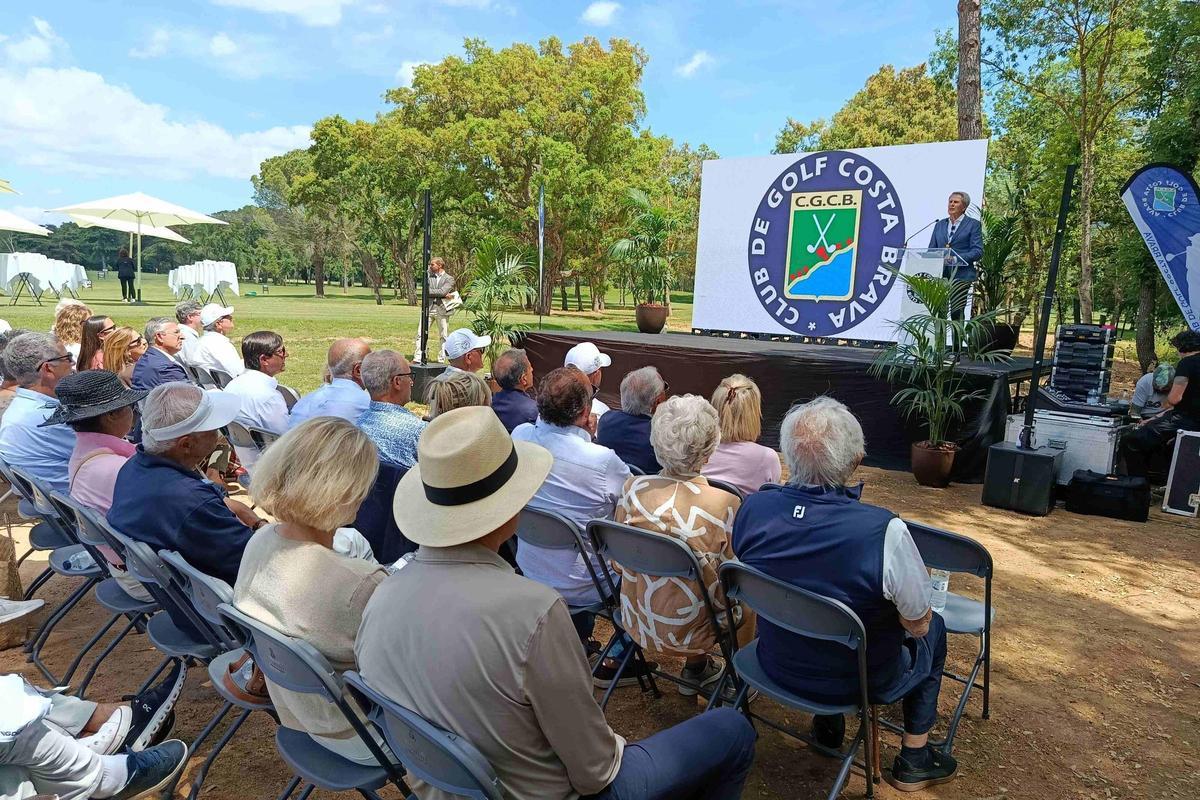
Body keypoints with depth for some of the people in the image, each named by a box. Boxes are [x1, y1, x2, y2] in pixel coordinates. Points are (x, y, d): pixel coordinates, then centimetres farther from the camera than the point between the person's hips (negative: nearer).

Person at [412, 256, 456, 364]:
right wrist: (442, 295, -9)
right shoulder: (429, 276, 12)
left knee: (443, 336, 4)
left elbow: (442, 291, -14)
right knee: (421, 334, -3)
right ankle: (417, 359, 0)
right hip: (428, 308, 3)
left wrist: (430, 291, -5)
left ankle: (441, 360, 13)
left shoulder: (449, 279, 2)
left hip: (442, 310, -3)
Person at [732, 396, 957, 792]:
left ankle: (827, 726, 42)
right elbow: (917, 625, -16)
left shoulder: (752, 507, -20)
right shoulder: (885, 531, -33)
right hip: (858, 682, -3)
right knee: (934, 629, 24)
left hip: (776, 666, 4)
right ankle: (913, 760, 34)